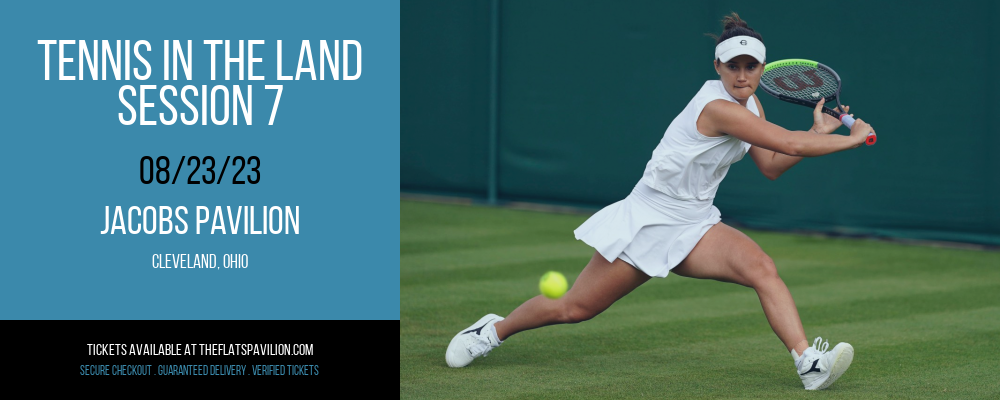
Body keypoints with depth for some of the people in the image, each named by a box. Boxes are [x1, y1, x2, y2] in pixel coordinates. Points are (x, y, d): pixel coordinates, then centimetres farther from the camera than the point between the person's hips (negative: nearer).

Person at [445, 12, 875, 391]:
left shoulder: (751, 105, 3)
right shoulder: (718, 107, -25)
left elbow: (771, 166, 11)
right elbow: (791, 144, -30)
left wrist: (817, 132, 1)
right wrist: (851, 139, -19)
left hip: (694, 227, 7)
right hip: (646, 220, -7)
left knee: (761, 268, -22)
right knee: (574, 308, 3)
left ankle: (809, 363, -29)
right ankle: (493, 330, 29)